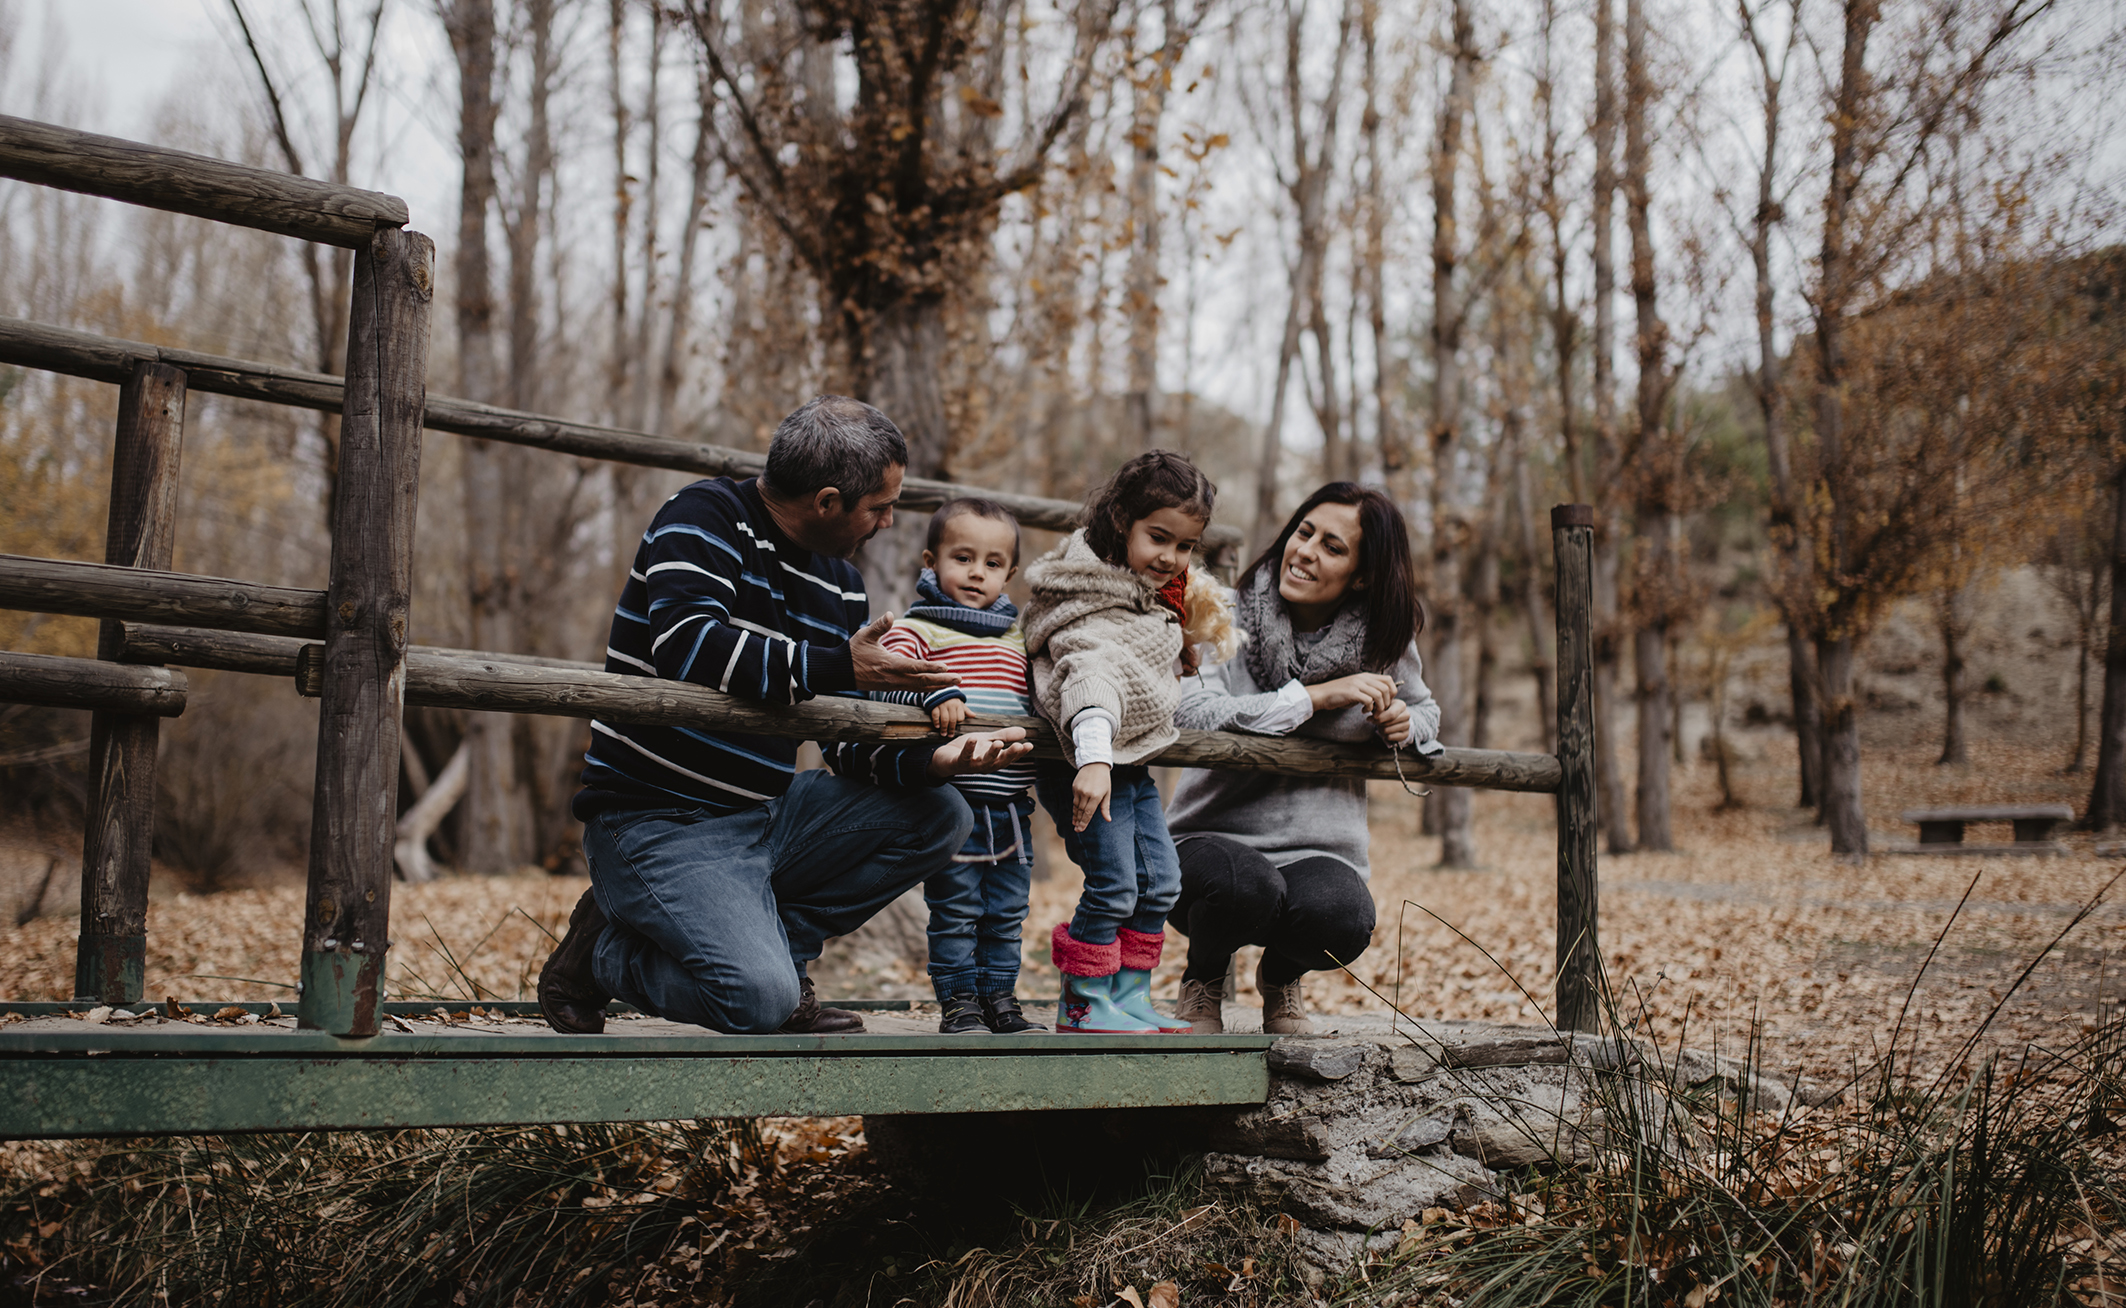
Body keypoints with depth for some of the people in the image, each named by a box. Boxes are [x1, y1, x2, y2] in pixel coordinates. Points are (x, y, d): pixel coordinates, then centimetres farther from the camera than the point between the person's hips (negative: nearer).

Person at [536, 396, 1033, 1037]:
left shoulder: (840, 582, 10)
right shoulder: (705, 516, -11)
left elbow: (851, 740, 10)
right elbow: (685, 642, -30)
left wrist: (931, 761, -11)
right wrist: (839, 666, -27)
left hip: (767, 813, 8)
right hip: (658, 823, -8)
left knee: (939, 816, 2)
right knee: (760, 996, -26)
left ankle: (768, 942, 2)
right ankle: (606, 952, 2)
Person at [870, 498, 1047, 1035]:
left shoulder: (1019, 637, 17)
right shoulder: (918, 628, -2)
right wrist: (936, 693, -34)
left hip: (1011, 804, 6)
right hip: (952, 803, -6)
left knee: (1007, 910, 12)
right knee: (955, 909, -1)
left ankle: (999, 996, 22)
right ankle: (958, 1001, 9)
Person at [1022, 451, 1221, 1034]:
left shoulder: (1152, 594, 9)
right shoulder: (1095, 607, -22)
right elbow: (1090, 679, -38)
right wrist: (1092, 761, -49)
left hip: (1132, 762, 10)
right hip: (1088, 765, -10)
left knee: (1159, 882, 10)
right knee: (1112, 886, -11)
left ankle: (1130, 996, 21)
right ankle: (1082, 1006, 2)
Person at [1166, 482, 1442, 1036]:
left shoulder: (1384, 638, 1)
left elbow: (1424, 711, 21)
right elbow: (1190, 716, -24)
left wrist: (1404, 724, -5)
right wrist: (1318, 695, -24)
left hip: (1319, 849, 2)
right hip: (1213, 838, -2)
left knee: (1340, 919, -32)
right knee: (1246, 886, -37)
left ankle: (1281, 976, 10)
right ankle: (1203, 980, 2)